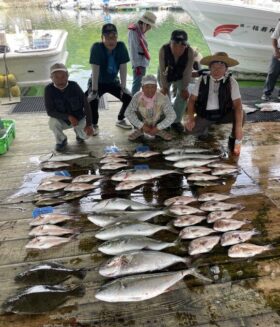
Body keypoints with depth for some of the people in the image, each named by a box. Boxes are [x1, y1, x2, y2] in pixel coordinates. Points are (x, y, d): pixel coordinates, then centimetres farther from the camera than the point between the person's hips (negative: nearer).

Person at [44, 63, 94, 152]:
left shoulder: (74, 86, -18)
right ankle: (61, 140, 1)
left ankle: (78, 132, 19)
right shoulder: (49, 89, -19)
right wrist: (68, 117, -30)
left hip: (79, 118, 1)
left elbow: (86, 105, -15)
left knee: (88, 133, -21)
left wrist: (89, 124, -21)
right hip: (62, 120, -1)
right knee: (52, 122, -32)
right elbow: (50, 111, -19)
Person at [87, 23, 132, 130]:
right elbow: (95, 70, -29)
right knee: (92, 100, -28)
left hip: (113, 82, 4)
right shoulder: (97, 47, -26)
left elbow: (123, 68, -14)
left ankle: (120, 120, 18)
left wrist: (123, 87, -16)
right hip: (98, 82, -4)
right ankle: (94, 124, -3)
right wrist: (94, 91, -31)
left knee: (129, 98, -7)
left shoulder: (121, 46, -17)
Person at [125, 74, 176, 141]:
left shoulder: (163, 97, -28)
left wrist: (158, 128, -27)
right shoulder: (137, 97, -26)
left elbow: (172, 115, -28)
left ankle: (160, 131, 7)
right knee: (133, 113, -26)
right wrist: (141, 126, -28)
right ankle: (139, 131, 5)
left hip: (157, 124, 0)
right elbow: (128, 113, -26)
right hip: (143, 122, 0)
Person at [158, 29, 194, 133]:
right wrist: (164, 87, -23)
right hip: (166, 75, 0)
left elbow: (187, 72, -25)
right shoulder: (164, 50, -34)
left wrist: (184, 88, -22)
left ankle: (176, 121, 9)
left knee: (183, 95, -8)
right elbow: (162, 70, -26)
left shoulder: (189, 52, -33)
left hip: (181, 76, 1)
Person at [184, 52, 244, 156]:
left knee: (241, 114, -30)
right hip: (205, 115, 1)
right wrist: (190, 119, -19)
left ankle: (234, 140, -1)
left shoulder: (231, 82, -12)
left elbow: (238, 105, -21)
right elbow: (192, 99, -3)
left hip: (224, 114, -1)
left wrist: (239, 127, -32)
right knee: (190, 128, -24)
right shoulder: (202, 80, -6)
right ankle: (204, 129, 14)